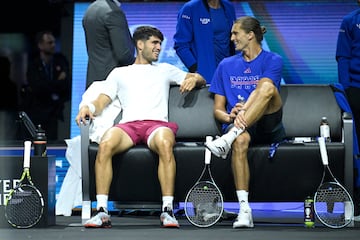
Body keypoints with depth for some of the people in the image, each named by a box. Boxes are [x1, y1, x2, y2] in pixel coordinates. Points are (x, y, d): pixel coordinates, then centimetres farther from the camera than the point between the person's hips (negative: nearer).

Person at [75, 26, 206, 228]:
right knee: (105, 145, -35)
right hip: (128, 124, 0)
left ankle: (168, 210, -36)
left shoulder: (164, 70, 31)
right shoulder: (119, 73, 30)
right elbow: (102, 101, 20)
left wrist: (193, 79, 7)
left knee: (165, 144, -39)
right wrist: (89, 107, -3)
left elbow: (200, 79, 31)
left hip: (157, 123, 0)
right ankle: (102, 212, -33)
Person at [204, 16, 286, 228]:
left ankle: (228, 138, -39)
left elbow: (265, 91, -11)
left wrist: (244, 110, -30)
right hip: (240, 127, 2)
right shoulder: (226, 65, 19)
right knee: (241, 141, -38)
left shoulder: (273, 60, 8)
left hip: (268, 126, -1)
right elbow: (218, 109, 14)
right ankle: (244, 210, -44)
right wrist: (230, 116, -10)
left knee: (267, 87, -32)